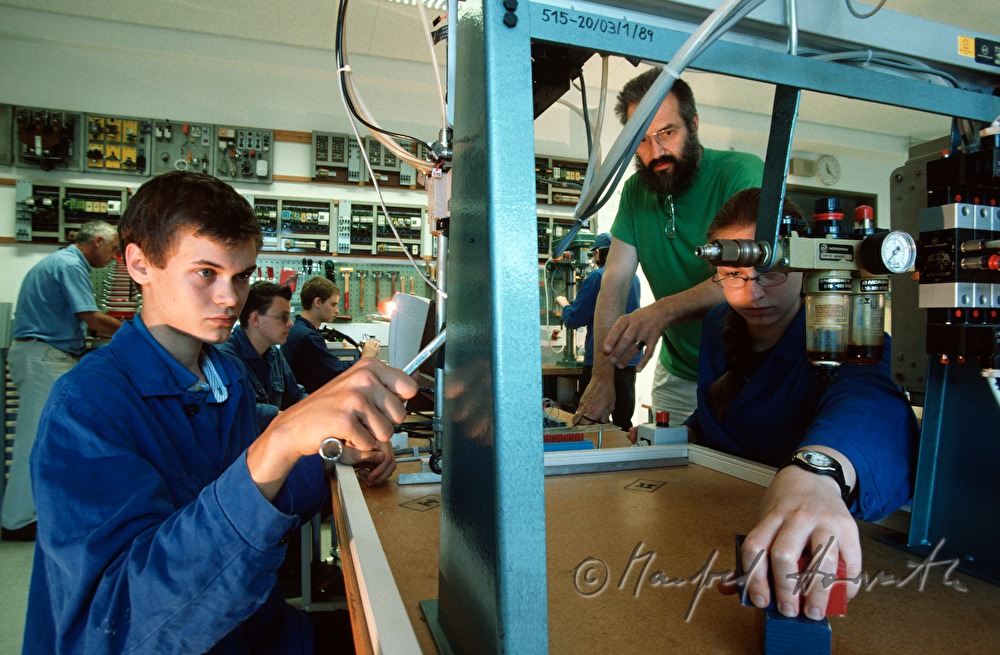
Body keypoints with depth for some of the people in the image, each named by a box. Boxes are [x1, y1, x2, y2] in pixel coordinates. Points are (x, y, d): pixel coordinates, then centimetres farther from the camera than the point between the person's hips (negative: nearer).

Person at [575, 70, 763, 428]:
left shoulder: (743, 173, -16)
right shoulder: (637, 190, 0)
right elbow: (615, 283, -7)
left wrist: (663, 311, -46)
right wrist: (602, 374, -19)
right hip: (677, 374, 4)